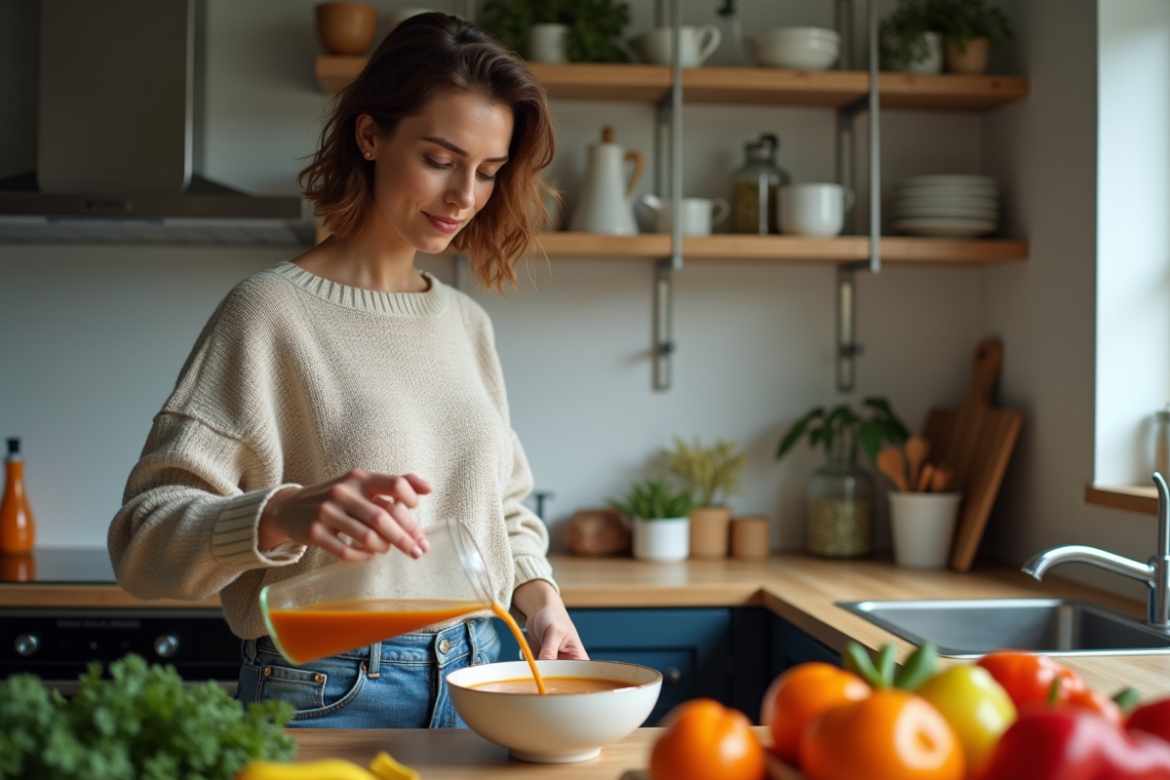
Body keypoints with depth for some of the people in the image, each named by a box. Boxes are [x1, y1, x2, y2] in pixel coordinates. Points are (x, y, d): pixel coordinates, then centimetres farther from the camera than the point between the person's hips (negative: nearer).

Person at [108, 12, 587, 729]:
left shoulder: (466, 322, 9)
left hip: (472, 680, 6)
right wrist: (284, 514, -36)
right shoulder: (274, 311, -11)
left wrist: (539, 597, -1)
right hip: (328, 695, -6)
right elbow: (146, 533, -18)